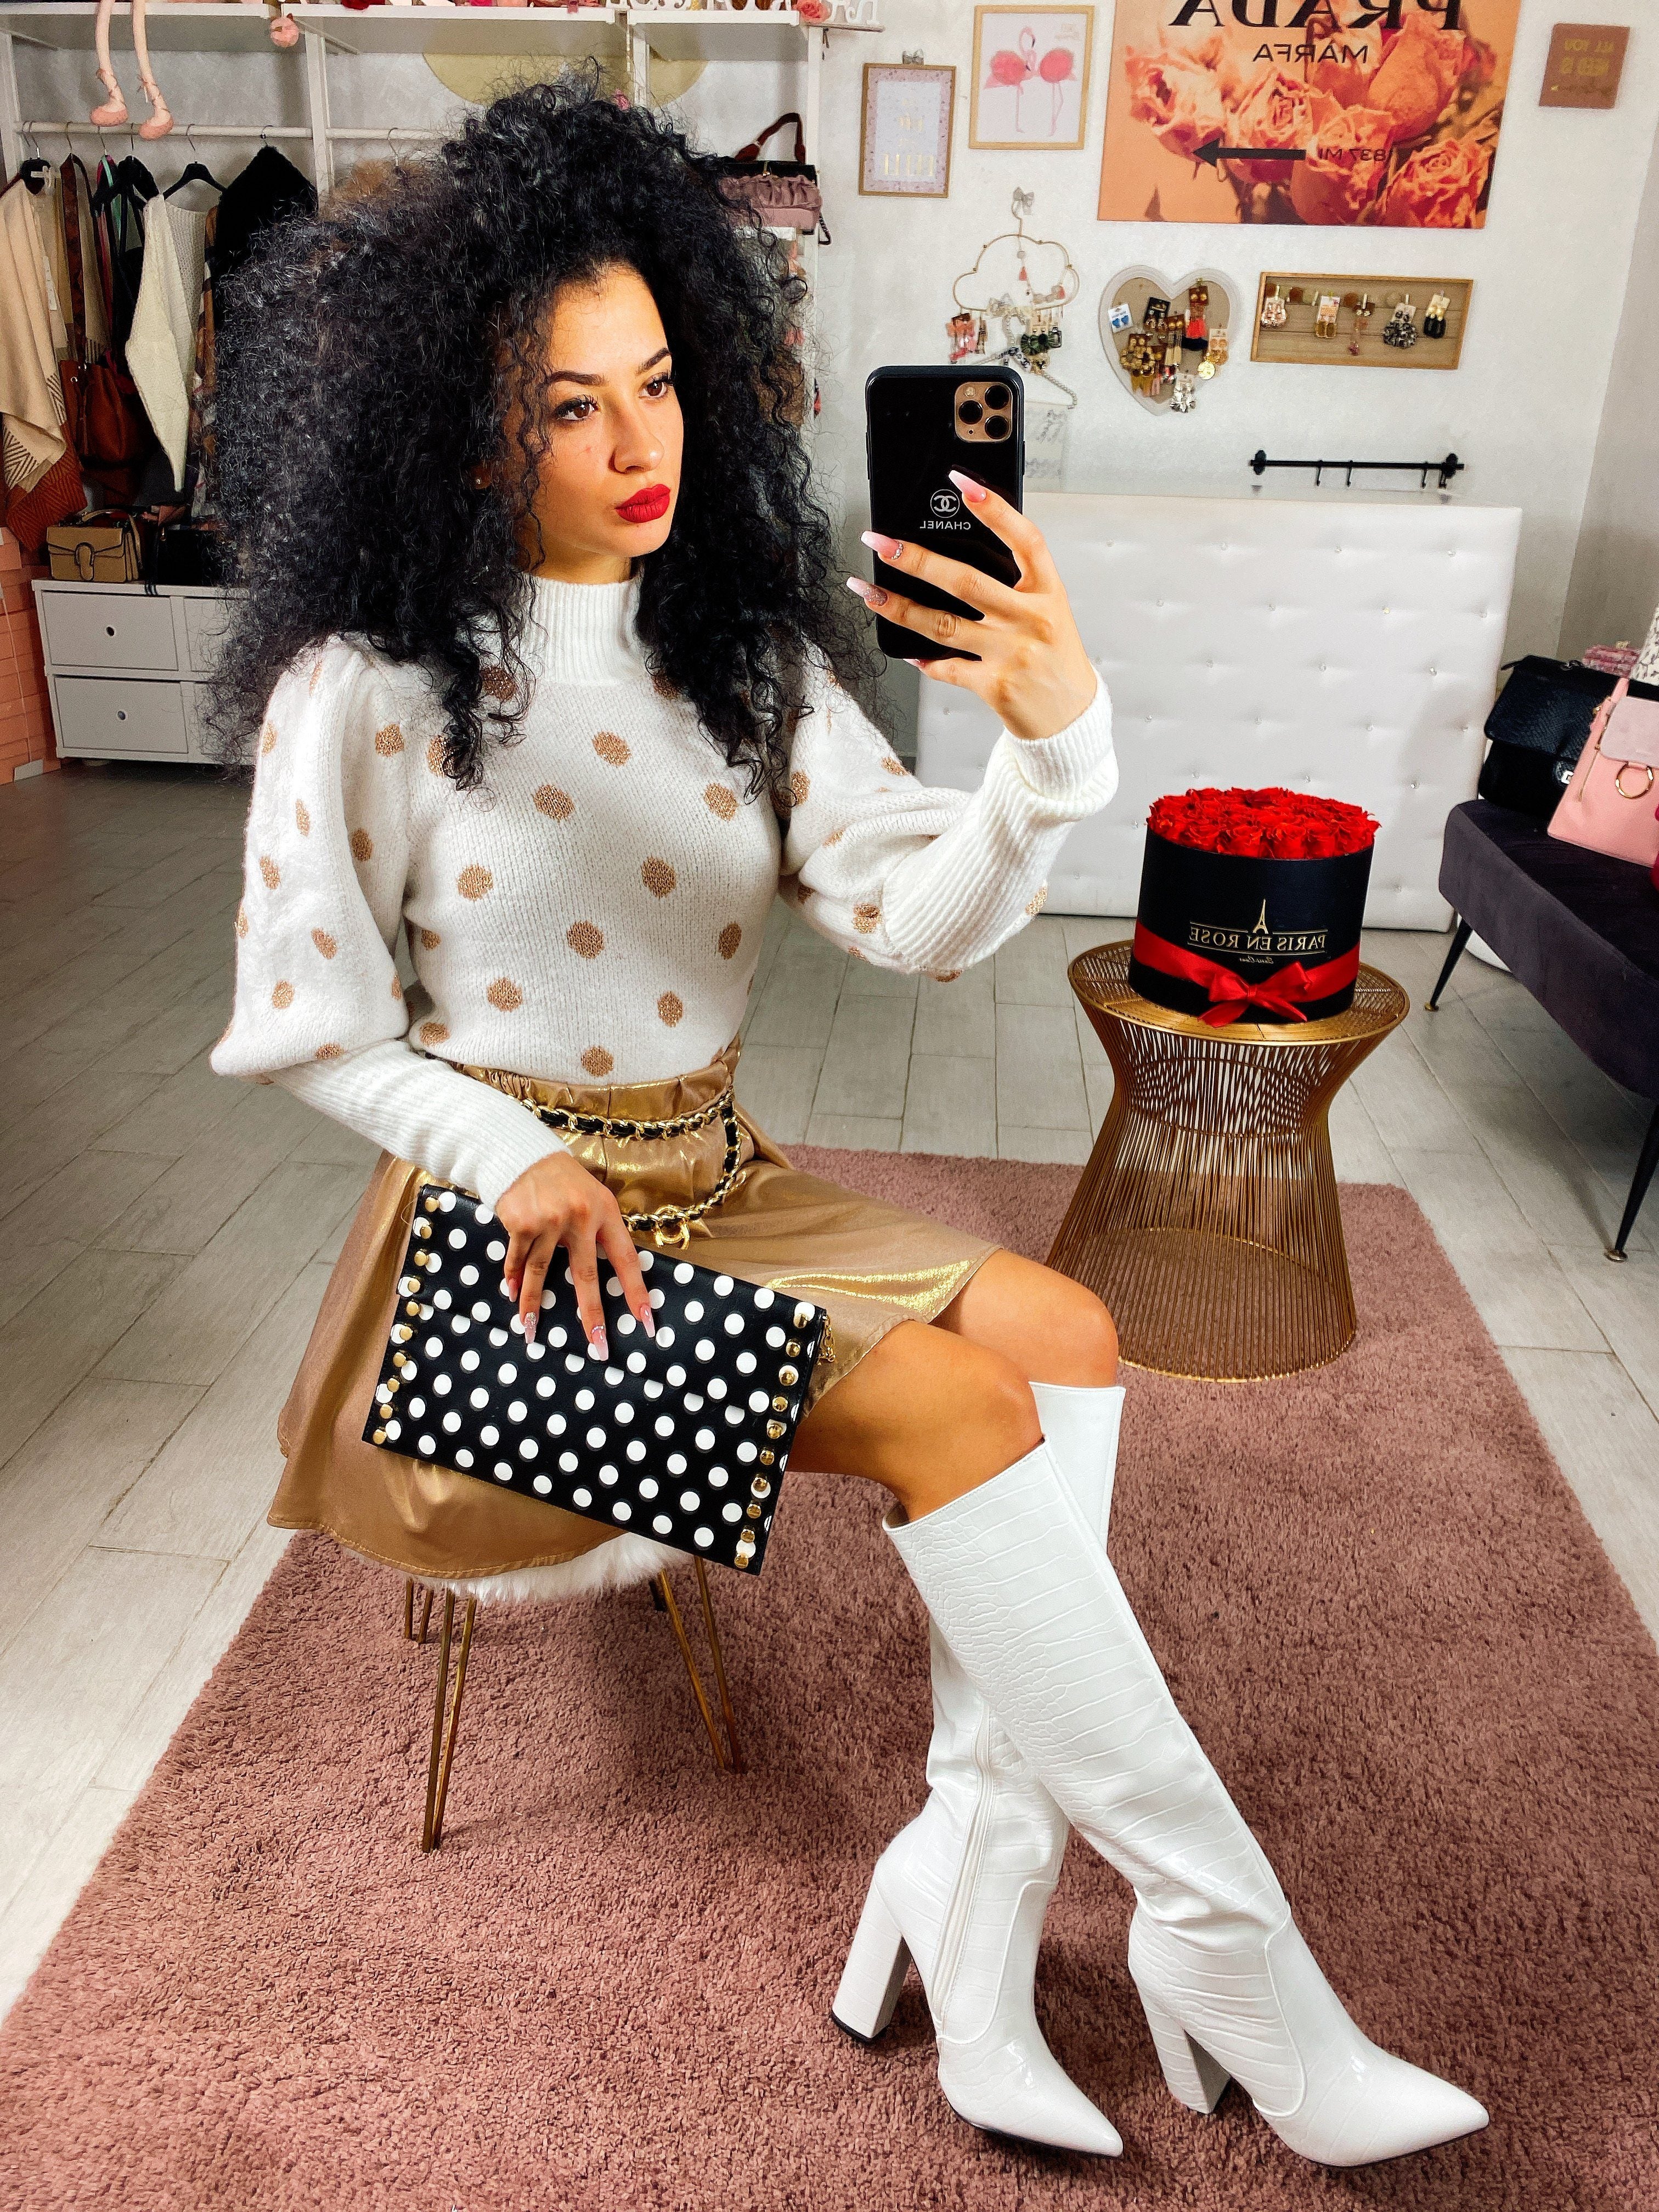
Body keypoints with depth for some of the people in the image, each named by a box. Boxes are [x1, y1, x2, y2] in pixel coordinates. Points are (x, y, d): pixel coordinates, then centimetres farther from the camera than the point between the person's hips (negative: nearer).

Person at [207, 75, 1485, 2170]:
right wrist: (521, 1158, -15)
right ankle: (1232, 1957, -10)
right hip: (505, 1214, -5)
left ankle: (971, 1871, -8)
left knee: (1066, 1334, -15)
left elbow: (920, 915, -10)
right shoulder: (365, 687, -8)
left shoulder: (740, 647, 4)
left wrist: (1055, 740, -28)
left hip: (710, 1181, 6)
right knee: (957, 1413, -23)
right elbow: (304, 1029, -4)